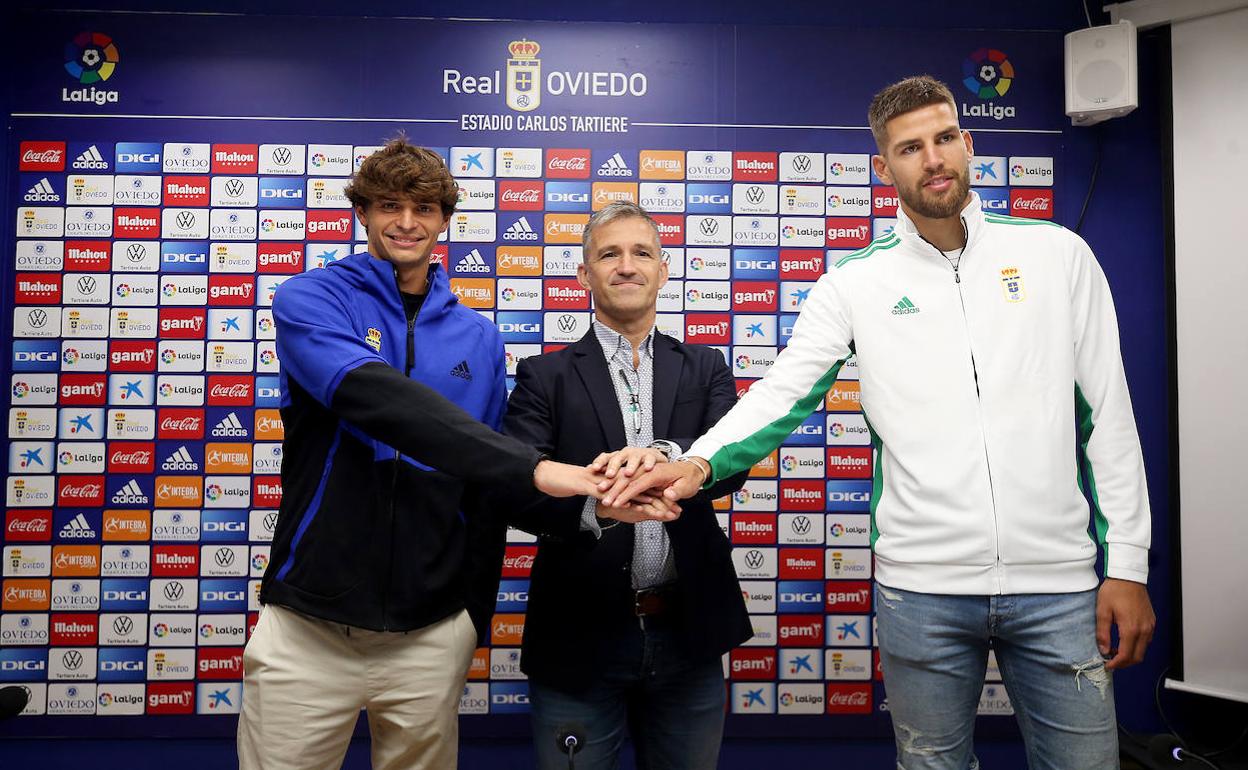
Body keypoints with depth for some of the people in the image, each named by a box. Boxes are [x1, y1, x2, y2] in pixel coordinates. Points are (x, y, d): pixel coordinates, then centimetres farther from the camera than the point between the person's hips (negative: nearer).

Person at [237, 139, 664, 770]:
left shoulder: (479, 339, 6)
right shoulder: (310, 299, -4)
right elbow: (375, 396, -25)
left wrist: (476, 618, 11)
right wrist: (530, 467, -33)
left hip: (431, 635, 3)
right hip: (307, 628, -2)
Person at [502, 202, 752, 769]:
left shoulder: (704, 368, 6)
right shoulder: (546, 377, 0)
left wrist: (666, 457, -33)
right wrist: (594, 505, -32)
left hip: (687, 634, 2)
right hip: (579, 634, -1)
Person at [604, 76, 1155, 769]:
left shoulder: (1057, 253, 4)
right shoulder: (854, 282, 1)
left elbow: (1108, 415, 4)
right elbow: (782, 392, -8)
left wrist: (1126, 564, 1)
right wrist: (701, 460, -27)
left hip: (1058, 583, 1)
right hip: (921, 587, 0)